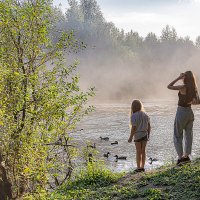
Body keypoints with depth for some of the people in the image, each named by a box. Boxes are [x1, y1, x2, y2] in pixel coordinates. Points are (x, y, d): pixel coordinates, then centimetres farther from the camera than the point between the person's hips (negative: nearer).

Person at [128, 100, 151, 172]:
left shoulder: (134, 116, -14)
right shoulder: (145, 115, 5)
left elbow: (133, 128, -16)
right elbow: (149, 126, 8)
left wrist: (131, 137, -8)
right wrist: (148, 135, 19)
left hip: (138, 135, -5)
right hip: (145, 135, 5)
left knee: (138, 152, 3)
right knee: (143, 151, 11)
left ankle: (138, 168, 7)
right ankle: (142, 167, 17)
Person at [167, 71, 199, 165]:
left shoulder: (183, 87, -18)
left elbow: (169, 86, -10)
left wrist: (178, 77, -10)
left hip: (181, 112, -7)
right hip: (190, 112, 7)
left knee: (177, 136, 3)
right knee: (188, 135, 13)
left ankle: (181, 157, -2)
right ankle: (186, 156, 19)